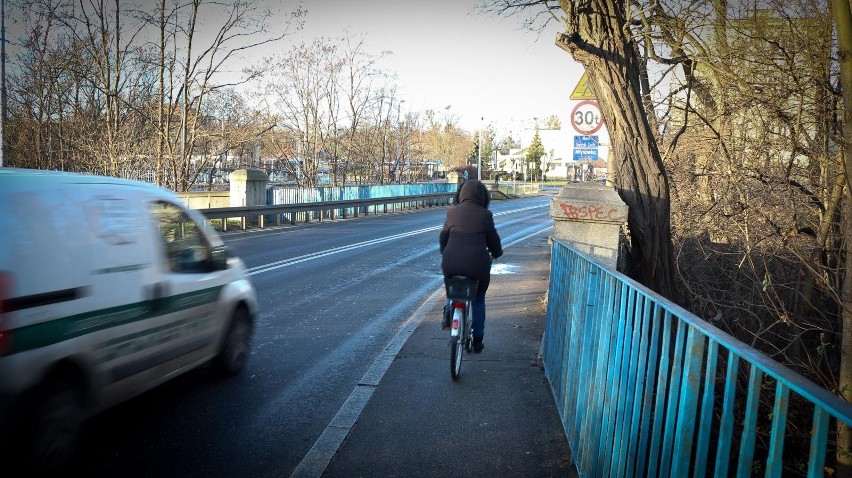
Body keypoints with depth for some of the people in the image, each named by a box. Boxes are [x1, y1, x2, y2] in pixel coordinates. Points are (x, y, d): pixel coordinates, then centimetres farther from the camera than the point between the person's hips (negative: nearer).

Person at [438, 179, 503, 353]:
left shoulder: (452, 212, 4)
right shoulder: (485, 215, -2)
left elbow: (443, 237, 13)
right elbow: (493, 239, 7)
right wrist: (496, 253, 29)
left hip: (451, 264, 2)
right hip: (477, 265, -1)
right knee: (478, 299, 21)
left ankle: (449, 311, 10)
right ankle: (477, 339, 23)